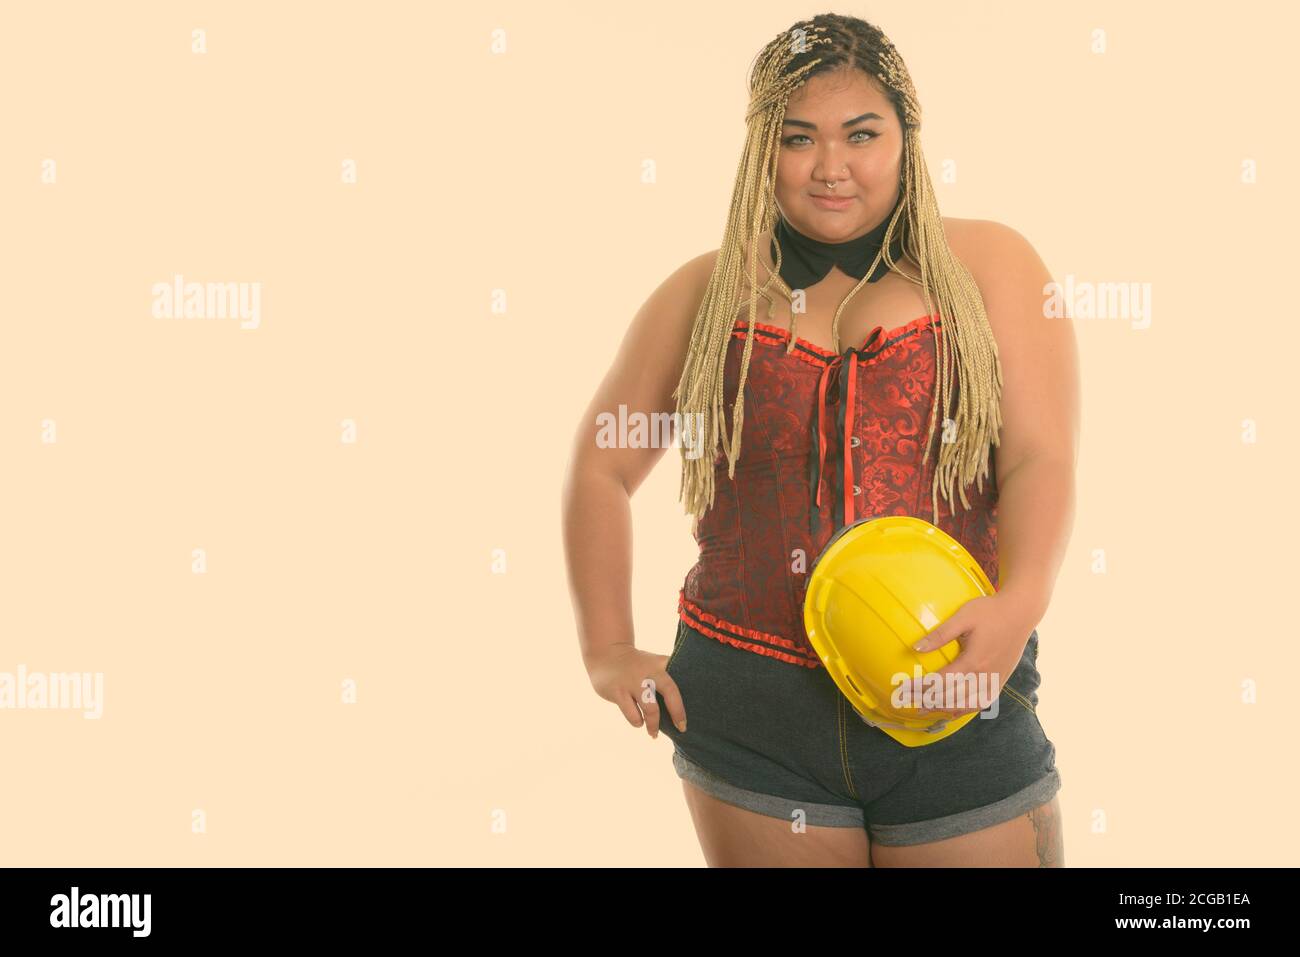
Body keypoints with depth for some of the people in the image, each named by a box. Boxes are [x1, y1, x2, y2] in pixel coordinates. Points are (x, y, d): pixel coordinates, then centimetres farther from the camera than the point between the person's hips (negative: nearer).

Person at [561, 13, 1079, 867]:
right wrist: (609, 651, 7)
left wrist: (1020, 602, -23)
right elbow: (601, 468, 15)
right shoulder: (708, 294, 8)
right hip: (751, 713, 1)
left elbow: (1042, 459, -4)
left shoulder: (989, 267, 5)